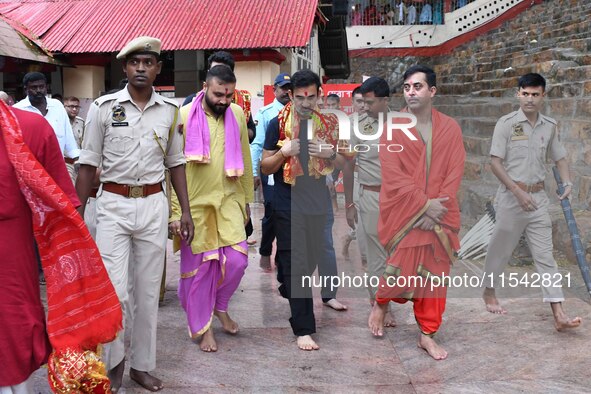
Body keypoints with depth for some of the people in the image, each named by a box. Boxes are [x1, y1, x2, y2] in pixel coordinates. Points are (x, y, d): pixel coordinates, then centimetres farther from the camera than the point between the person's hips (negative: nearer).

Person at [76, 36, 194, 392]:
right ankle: (114, 361, 20)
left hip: (154, 205, 2)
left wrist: (186, 211, 7)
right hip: (113, 205, -2)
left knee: (148, 291, 10)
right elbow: (89, 163, 0)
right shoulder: (104, 107, -2)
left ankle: (142, 365, 25)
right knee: (116, 292, -6)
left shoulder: (170, 110, 5)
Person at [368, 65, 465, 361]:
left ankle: (427, 334, 20)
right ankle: (381, 302, 30)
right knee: (402, 269, -3)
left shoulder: (450, 128, 5)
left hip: (439, 215, 3)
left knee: (434, 275, 7)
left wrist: (438, 207, -11)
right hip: (402, 214, -2)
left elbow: (454, 172, 1)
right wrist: (423, 204, -16)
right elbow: (392, 174, -10)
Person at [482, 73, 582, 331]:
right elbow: (495, 162, -10)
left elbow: (559, 158, 16)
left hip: (538, 197, 4)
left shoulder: (550, 126, 6)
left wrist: (567, 184, -3)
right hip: (511, 195, -3)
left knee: (545, 254, 1)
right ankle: (489, 292, 34)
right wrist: (518, 191, -18)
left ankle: (558, 315, -1)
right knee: (501, 248, 10)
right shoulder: (506, 123, -7)